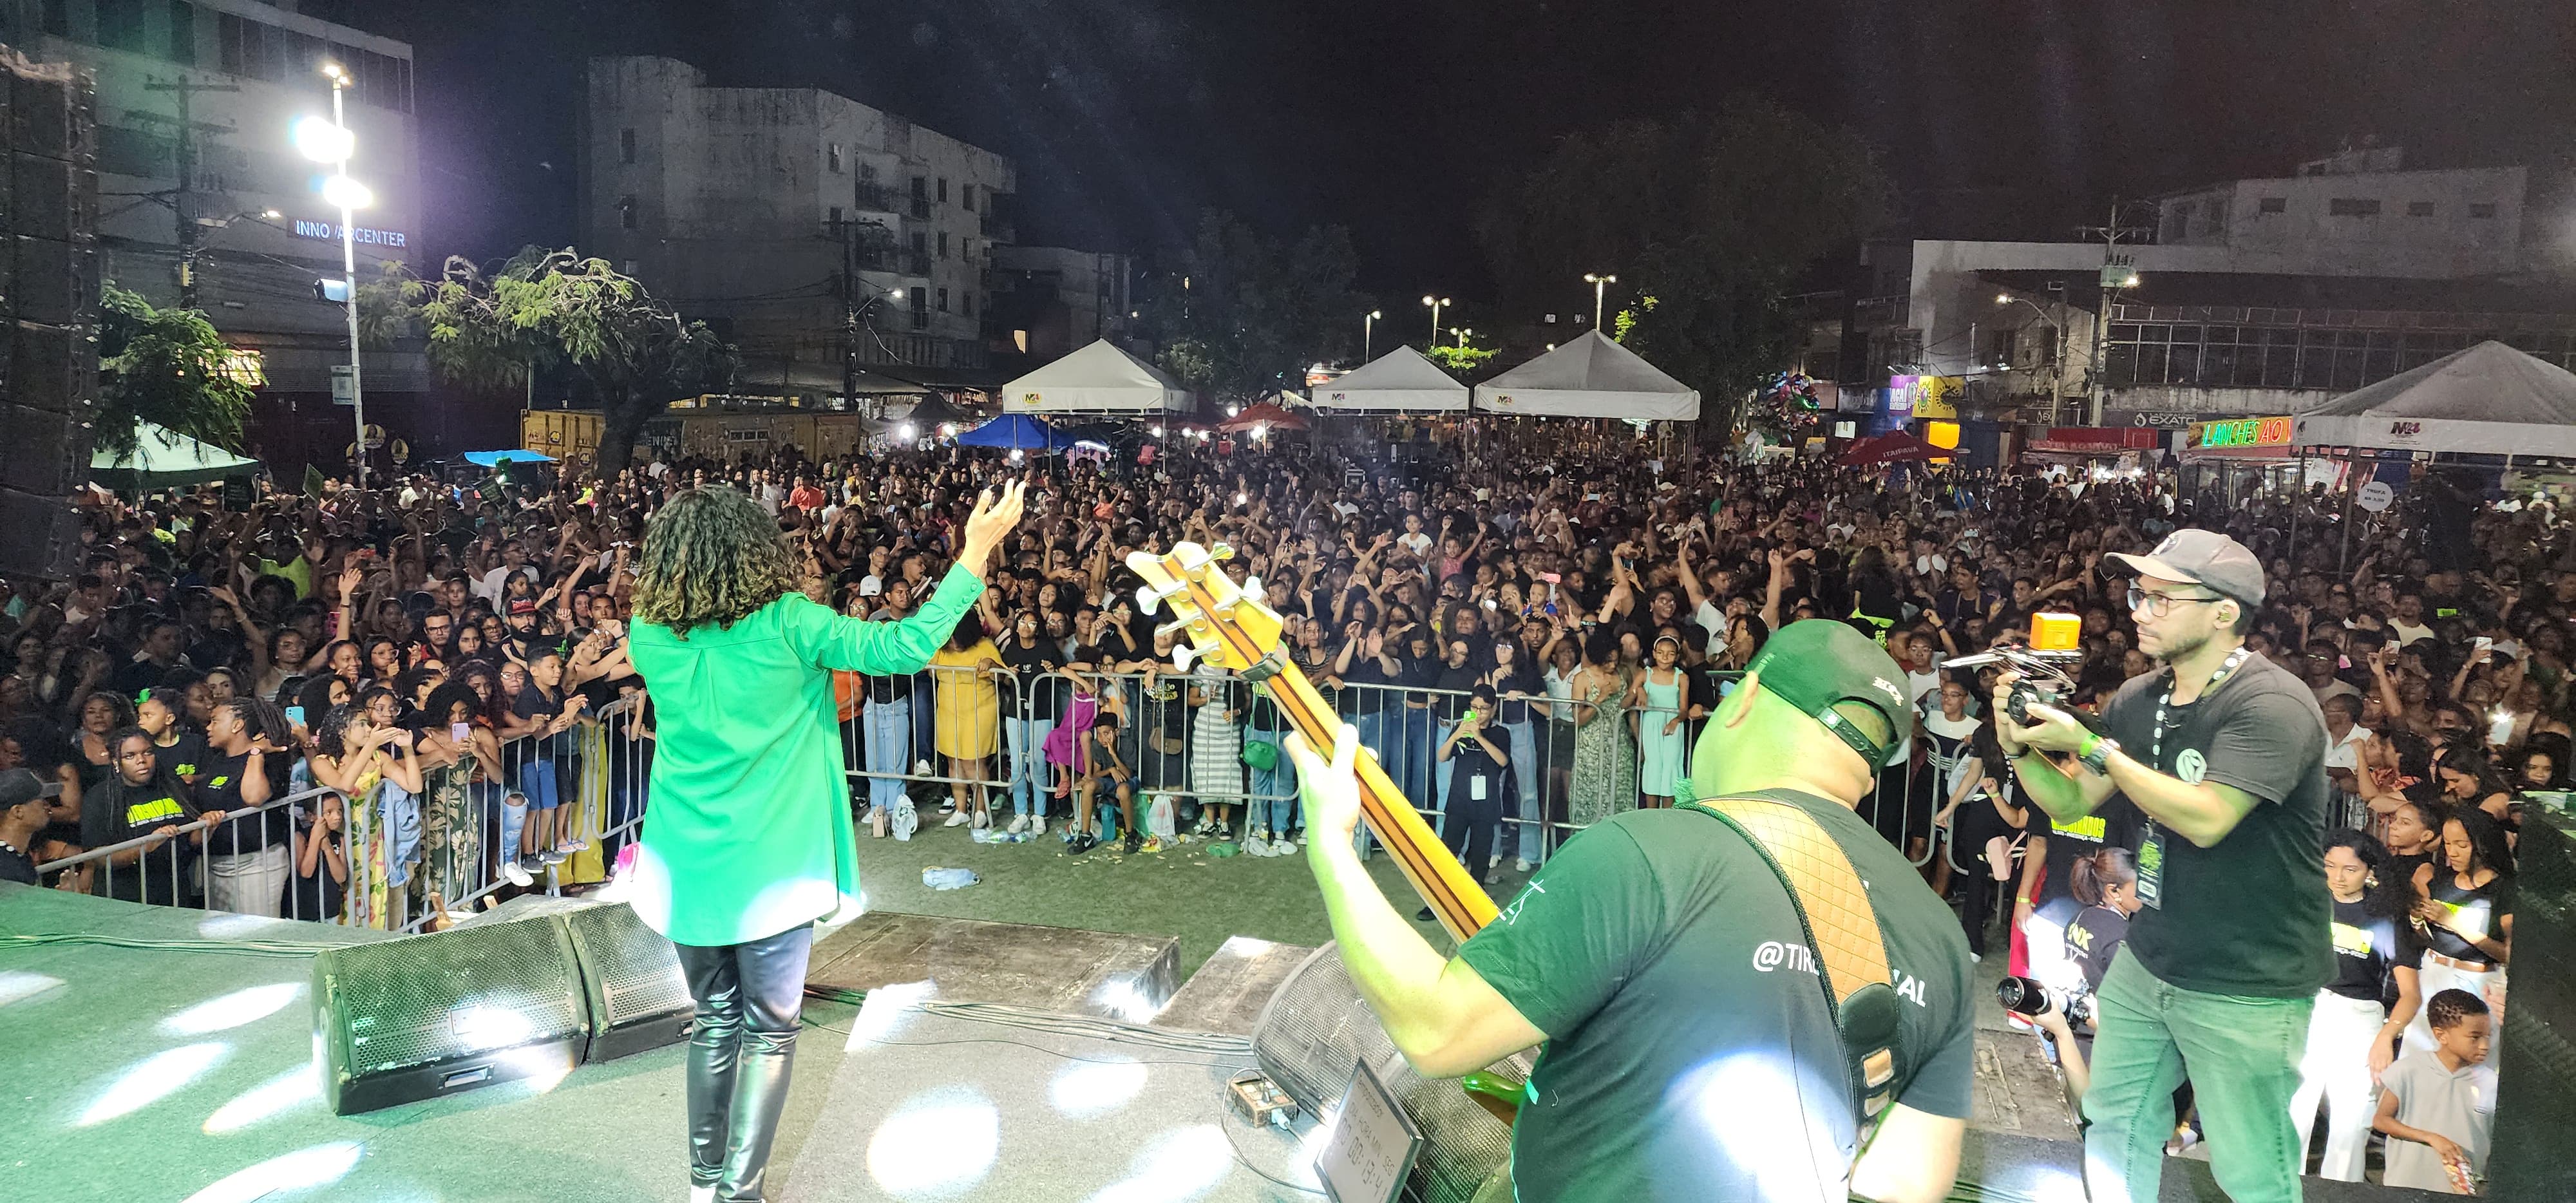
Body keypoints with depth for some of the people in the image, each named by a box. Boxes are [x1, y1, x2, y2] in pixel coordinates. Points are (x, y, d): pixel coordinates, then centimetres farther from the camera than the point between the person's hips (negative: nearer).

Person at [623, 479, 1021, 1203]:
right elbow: (905, 649, -14)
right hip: (771, 866, -4)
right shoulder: (786, 626, -15)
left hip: (689, 866, 4)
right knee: (769, 1030, 10)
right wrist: (977, 552, -11)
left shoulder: (650, 636, -3)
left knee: (715, 1021, 19)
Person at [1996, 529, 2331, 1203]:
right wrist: (2018, 746, -11)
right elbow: (2070, 805, 7)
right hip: (2148, 964, 7)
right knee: (2115, 1131, 18)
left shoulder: (2273, 705, -20)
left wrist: (2089, 745, -25)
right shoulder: (2136, 701, 3)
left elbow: (2206, 819, -29)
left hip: (2246, 987, -7)